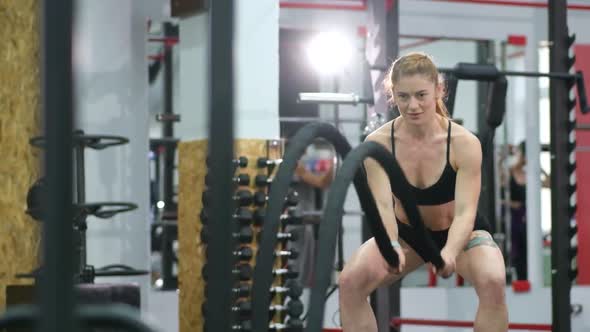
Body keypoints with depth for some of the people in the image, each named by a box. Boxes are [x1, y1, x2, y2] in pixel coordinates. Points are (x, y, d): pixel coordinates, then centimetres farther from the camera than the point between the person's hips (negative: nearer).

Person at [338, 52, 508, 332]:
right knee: (350, 282, -23)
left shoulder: (464, 143, -27)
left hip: (459, 232, -2)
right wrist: (391, 246, -52)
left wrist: (450, 252, -54)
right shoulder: (378, 143, -22)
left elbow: (464, 212, -33)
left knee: (493, 282, -33)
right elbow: (383, 205, -30)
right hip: (406, 233, 2)